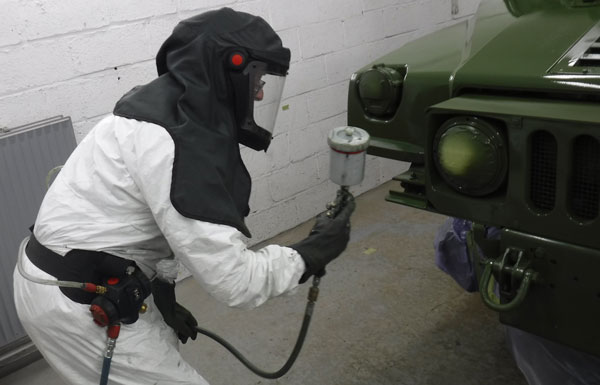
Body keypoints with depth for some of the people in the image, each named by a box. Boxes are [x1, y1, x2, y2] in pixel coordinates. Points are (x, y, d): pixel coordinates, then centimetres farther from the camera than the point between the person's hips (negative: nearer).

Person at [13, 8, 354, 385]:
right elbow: (233, 279, -26)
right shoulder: (179, 138, -27)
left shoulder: (167, 107, 5)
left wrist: (162, 297, 20)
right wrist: (312, 252, -12)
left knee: (163, 352, 28)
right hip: (75, 301, -10)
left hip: (84, 280, 10)